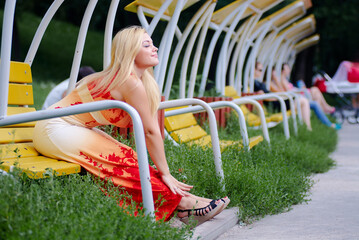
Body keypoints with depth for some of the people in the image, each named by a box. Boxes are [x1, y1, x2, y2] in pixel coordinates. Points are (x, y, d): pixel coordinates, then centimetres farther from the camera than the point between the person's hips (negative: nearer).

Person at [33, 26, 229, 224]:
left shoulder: (143, 80, 6)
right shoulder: (130, 82, -23)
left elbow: (148, 128, 3)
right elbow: (150, 131, -21)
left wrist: (162, 171, -2)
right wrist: (165, 174, -17)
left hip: (75, 130, 9)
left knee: (128, 158, -6)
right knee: (126, 161, -16)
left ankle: (182, 202, -10)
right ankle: (181, 202, -13)